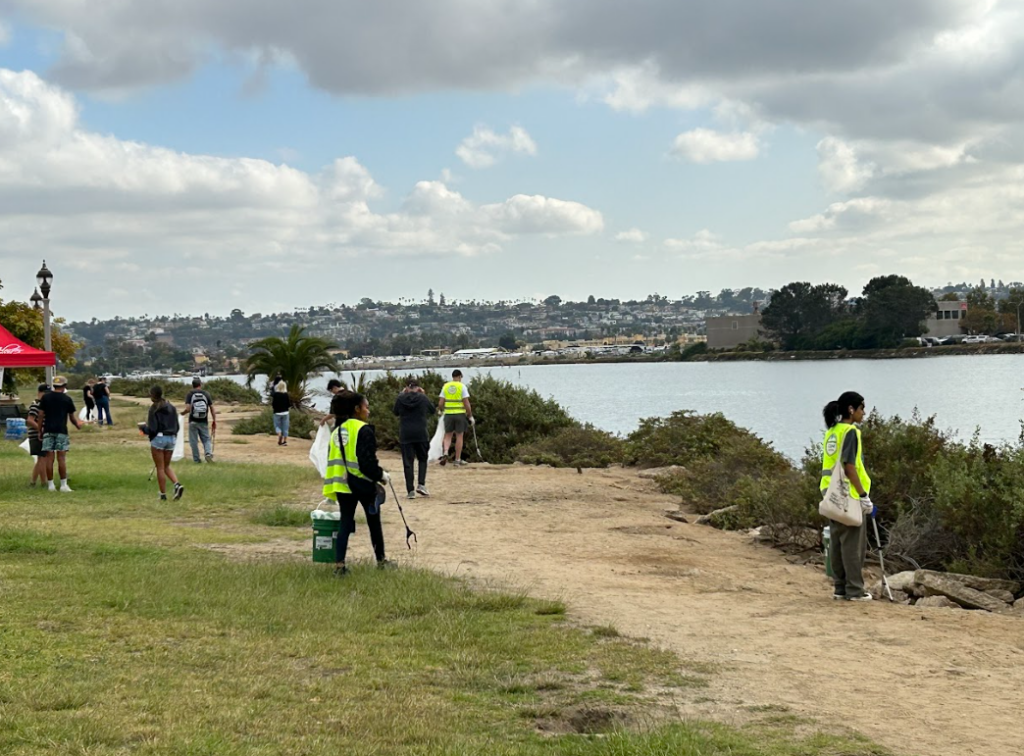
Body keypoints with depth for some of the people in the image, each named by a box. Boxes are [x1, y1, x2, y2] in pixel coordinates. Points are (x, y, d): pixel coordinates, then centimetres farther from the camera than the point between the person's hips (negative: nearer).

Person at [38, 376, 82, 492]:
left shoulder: (45, 397, 5)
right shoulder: (67, 399, 1)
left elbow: (41, 415, 4)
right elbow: (72, 417, 7)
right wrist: (78, 425, 26)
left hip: (48, 430, 2)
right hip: (61, 431, -2)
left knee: (49, 457, 2)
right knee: (61, 458, -3)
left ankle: (50, 484, 3)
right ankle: (63, 485, -5)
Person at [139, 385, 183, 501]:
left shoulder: (154, 409, -12)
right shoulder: (171, 407, 6)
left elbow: (152, 429, -14)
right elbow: (177, 426, 8)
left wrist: (143, 427, 4)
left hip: (158, 438, -6)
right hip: (171, 438, 6)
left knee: (160, 468, 5)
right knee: (166, 466, 17)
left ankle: (163, 495, 8)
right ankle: (177, 484, -6)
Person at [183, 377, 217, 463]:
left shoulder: (190, 394, -5)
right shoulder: (206, 394, 0)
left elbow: (188, 409, -13)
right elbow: (212, 408, -1)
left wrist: (183, 412, 9)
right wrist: (214, 421, 6)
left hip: (193, 421, -1)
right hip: (204, 422, 1)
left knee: (194, 441, 8)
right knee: (206, 439, 10)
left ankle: (196, 459, 10)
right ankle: (208, 453, -15)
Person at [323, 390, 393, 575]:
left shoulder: (337, 431, 10)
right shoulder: (364, 430, -14)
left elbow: (334, 459, 14)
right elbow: (368, 462, -20)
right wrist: (382, 475, -5)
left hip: (343, 483, 6)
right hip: (364, 483, -6)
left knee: (345, 523, 9)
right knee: (374, 522, 11)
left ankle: (339, 564, 0)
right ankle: (381, 560, 23)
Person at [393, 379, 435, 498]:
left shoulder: (400, 399, -5)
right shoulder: (423, 398, -5)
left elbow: (395, 411, 14)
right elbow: (432, 410, 11)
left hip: (405, 435, 0)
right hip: (421, 434, 0)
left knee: (407, 462, 4)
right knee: (422, 459, 17)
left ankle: (410, 490, 0)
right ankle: (421, 484, 1)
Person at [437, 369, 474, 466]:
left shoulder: (445, 386, 5)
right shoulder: (462, 386, -5)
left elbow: (440, 403, 3)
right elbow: (466, 403, -10)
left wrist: (440, 411, 24)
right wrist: (470, 416, -1)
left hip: (448, 414, 2)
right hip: (460, 414, -2)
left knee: (448, 435, 12)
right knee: (459, 436, 6)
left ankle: (445, 453, -12)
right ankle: (458, 459, 7)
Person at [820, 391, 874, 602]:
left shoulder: (831, 432, 13)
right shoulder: (850, 432, -13)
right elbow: (849, 467, -19)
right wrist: (864, 495, -17)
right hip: (849, 495, -9)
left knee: (837, 542, 10)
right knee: (853, 544, -3)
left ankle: (840, 588, 14)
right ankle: (854, 590, 0)